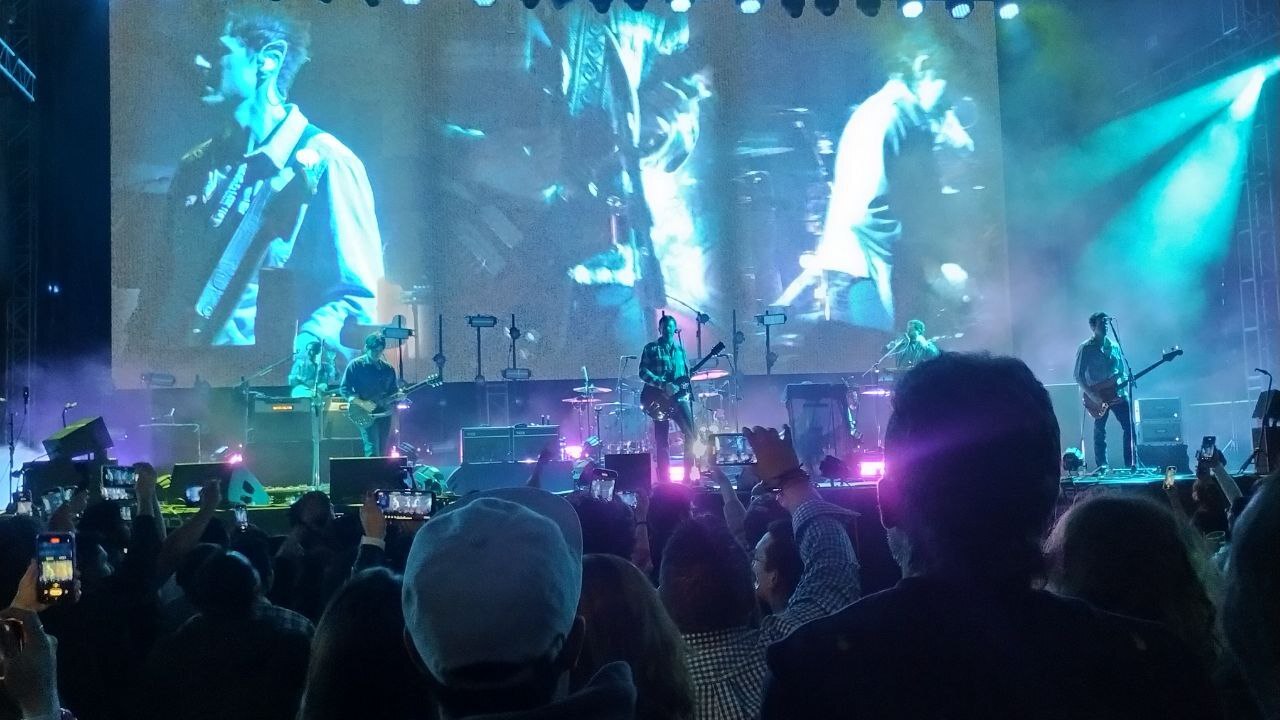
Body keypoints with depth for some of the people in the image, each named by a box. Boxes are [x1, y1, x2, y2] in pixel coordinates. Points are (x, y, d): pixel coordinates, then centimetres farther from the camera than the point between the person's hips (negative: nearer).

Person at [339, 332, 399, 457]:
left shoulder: (388, 368, 11)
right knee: (372, 450, -16)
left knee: (382, 451, 8)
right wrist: (353, 398, -18)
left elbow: (393, 391, 15)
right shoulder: (356, 365, -1)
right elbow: (344, 388, -1)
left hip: (384, 413, 5)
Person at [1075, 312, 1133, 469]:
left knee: (1129, 428, -1)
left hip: (1118, 394, 5)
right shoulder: (1086, 348, -4)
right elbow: (1079, 376, -8)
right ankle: (1101, 467, 7)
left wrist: (1125, 390, 0)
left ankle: (1130, 464, 7)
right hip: (1097, 397, -4)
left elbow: (1122, 371, 18)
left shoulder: (1115, 346, 12)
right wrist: (1092, 395, -17)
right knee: (1099, 432, 0)